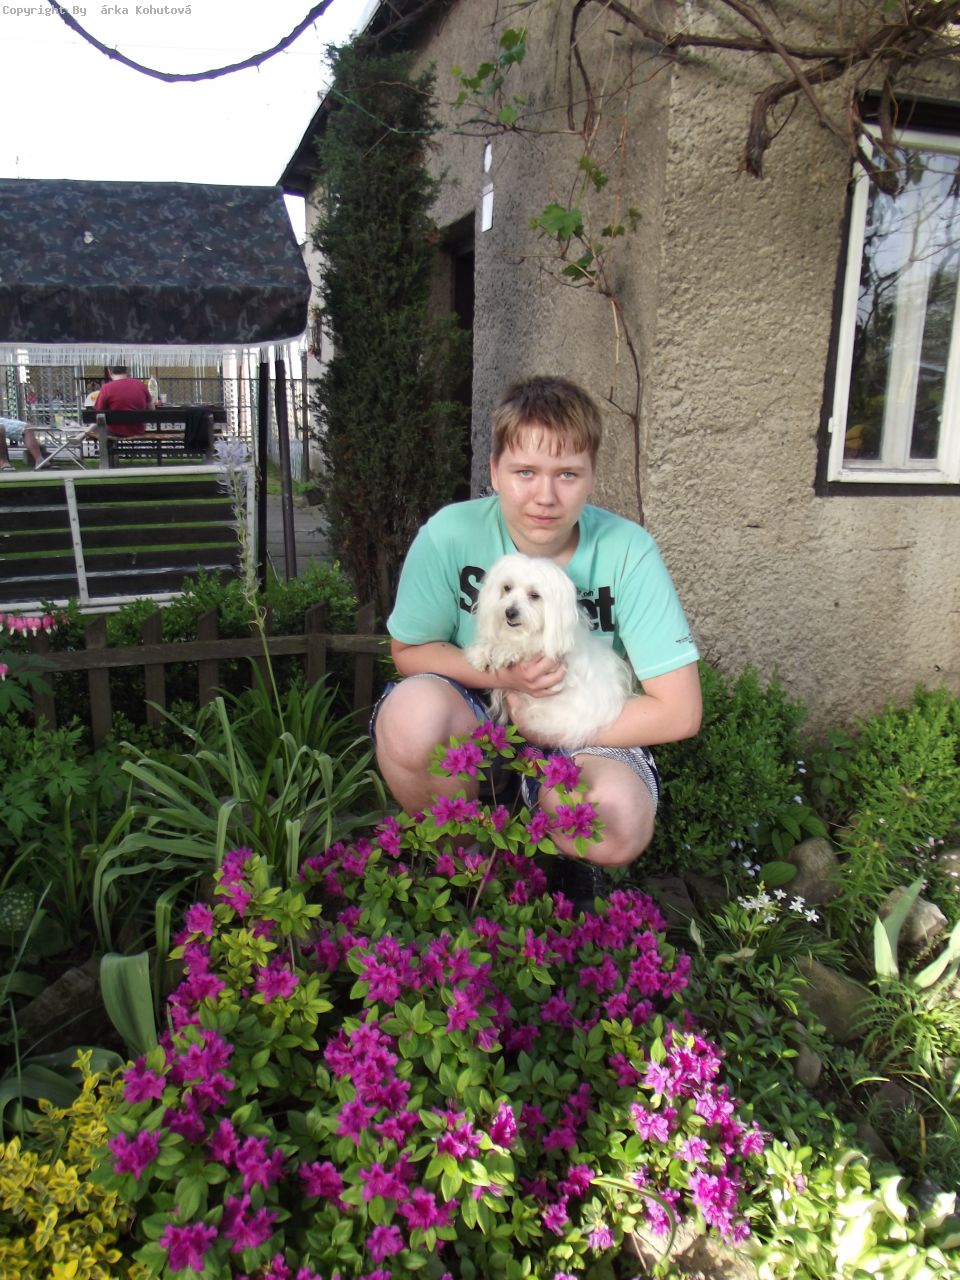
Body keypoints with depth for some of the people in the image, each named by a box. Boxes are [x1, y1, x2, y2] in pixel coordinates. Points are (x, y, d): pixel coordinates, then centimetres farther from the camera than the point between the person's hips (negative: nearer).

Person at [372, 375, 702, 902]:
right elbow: (409, 652, -2)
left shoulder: (628, 553, -18)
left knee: (619, 824, -33)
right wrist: (500, 674, -20)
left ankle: (569, 856, 8)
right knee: (415, 707, -33)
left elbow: (679, 711, -16)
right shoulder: (450, 535, -17)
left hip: (586, 737, 0)